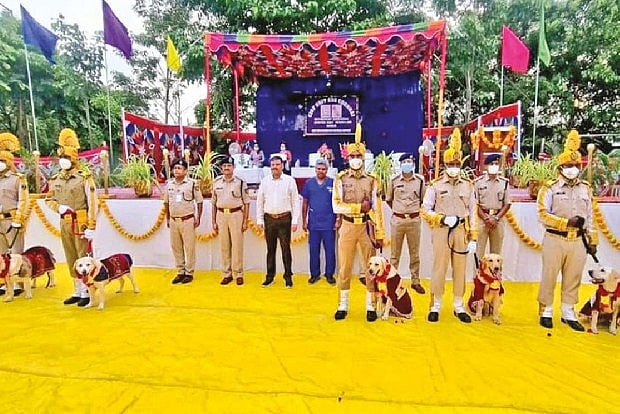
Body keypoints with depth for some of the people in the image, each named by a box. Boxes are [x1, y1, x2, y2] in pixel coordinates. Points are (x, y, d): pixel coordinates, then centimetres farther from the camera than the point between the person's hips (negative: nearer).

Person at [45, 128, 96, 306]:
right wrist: (59, 207, -4)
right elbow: (49, 199, 20)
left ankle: (87, 293, 10)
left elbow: (92, 204, -12)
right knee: (71, 259, 13)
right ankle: (78, 291, 24)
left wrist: (91, 227, -16)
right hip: (64, 224, 6)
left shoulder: (85, 178, -10)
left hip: (80, 224, -6)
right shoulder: (55, 179, 9)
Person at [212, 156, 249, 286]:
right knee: (224, 246, 8)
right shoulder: (216, 182, 7)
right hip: (221, 215, 3)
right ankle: (227, 274, 19)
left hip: (236, 215, -3)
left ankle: (238, 274, 11)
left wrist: (245, 221, -6)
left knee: (237, 245, 1)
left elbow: (246, 203, -1)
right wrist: (213, 221, 8)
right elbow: (213, 203, 12)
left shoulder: (240, 182, -2)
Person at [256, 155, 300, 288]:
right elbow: (260, 201, 10)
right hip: (269, 219, 2)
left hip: (284, 219, -2)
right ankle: (270, 276, 21)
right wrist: (259, 220, 6)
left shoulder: (290, 180, 1)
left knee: (286, 248, 2)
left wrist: (295, 221, -4)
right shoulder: (265, 181, 7)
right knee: (270, 249, 10)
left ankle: (288, 277, 14)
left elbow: (295, 201, 0)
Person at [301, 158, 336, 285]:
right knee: (314, 250, 9)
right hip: (314, 224, 2)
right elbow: (305, 203, 8)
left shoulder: (333, 183, -1)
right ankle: (314, 274, 22)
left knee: (330, 250, 6)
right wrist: (304, 221, 6)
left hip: (329, 224, -1)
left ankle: (329, 274, 19)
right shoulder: (309, 183, 4)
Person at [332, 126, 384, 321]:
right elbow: (336, 206, -8)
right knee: (344, 267, 6)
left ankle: (371, 306, 18)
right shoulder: (340, 179, 2)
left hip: (367, 226, 1)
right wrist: (359, 207, -13)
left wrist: (380, 234, -4)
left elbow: (377, 209, 0)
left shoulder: (372, 180, 4)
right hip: (347, 227, 0)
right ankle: (343, 305, 19)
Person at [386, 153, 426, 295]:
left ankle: (415, 281, 22)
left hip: (414, 220, 1)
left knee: (414, 253, 10)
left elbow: (422, 199, 15)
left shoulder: (420, 180, 3)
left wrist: (415, 210, 10)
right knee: (395, 253, 7)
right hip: (397, 220, -1)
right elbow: (388, 199, 13)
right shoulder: (394, 181, 1)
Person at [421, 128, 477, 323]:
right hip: (441, 231, -3)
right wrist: (443, 219, -16)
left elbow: (472, 212, 7)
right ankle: (435, 307, 15)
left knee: (460, 269, 10)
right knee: (439, 269, 2)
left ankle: (459, 307, 24)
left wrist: (473, 237, 2)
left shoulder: (468, 185, 7)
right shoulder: (435, 185, -1)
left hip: (461, 231, 3)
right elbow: (425, 210, -2)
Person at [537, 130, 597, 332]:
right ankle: (546, 312, 17)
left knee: (573, 279, 12)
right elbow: (542, 215, -12)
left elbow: (589, 217, 14)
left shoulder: (586, 189, 11)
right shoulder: (549, 188, -5)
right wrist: (567, 222, -18)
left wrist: (593, 241, 12)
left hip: (578, 241, 4)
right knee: (549, 277, 4)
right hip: (555, 240, -4)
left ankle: (568, 313, 26)